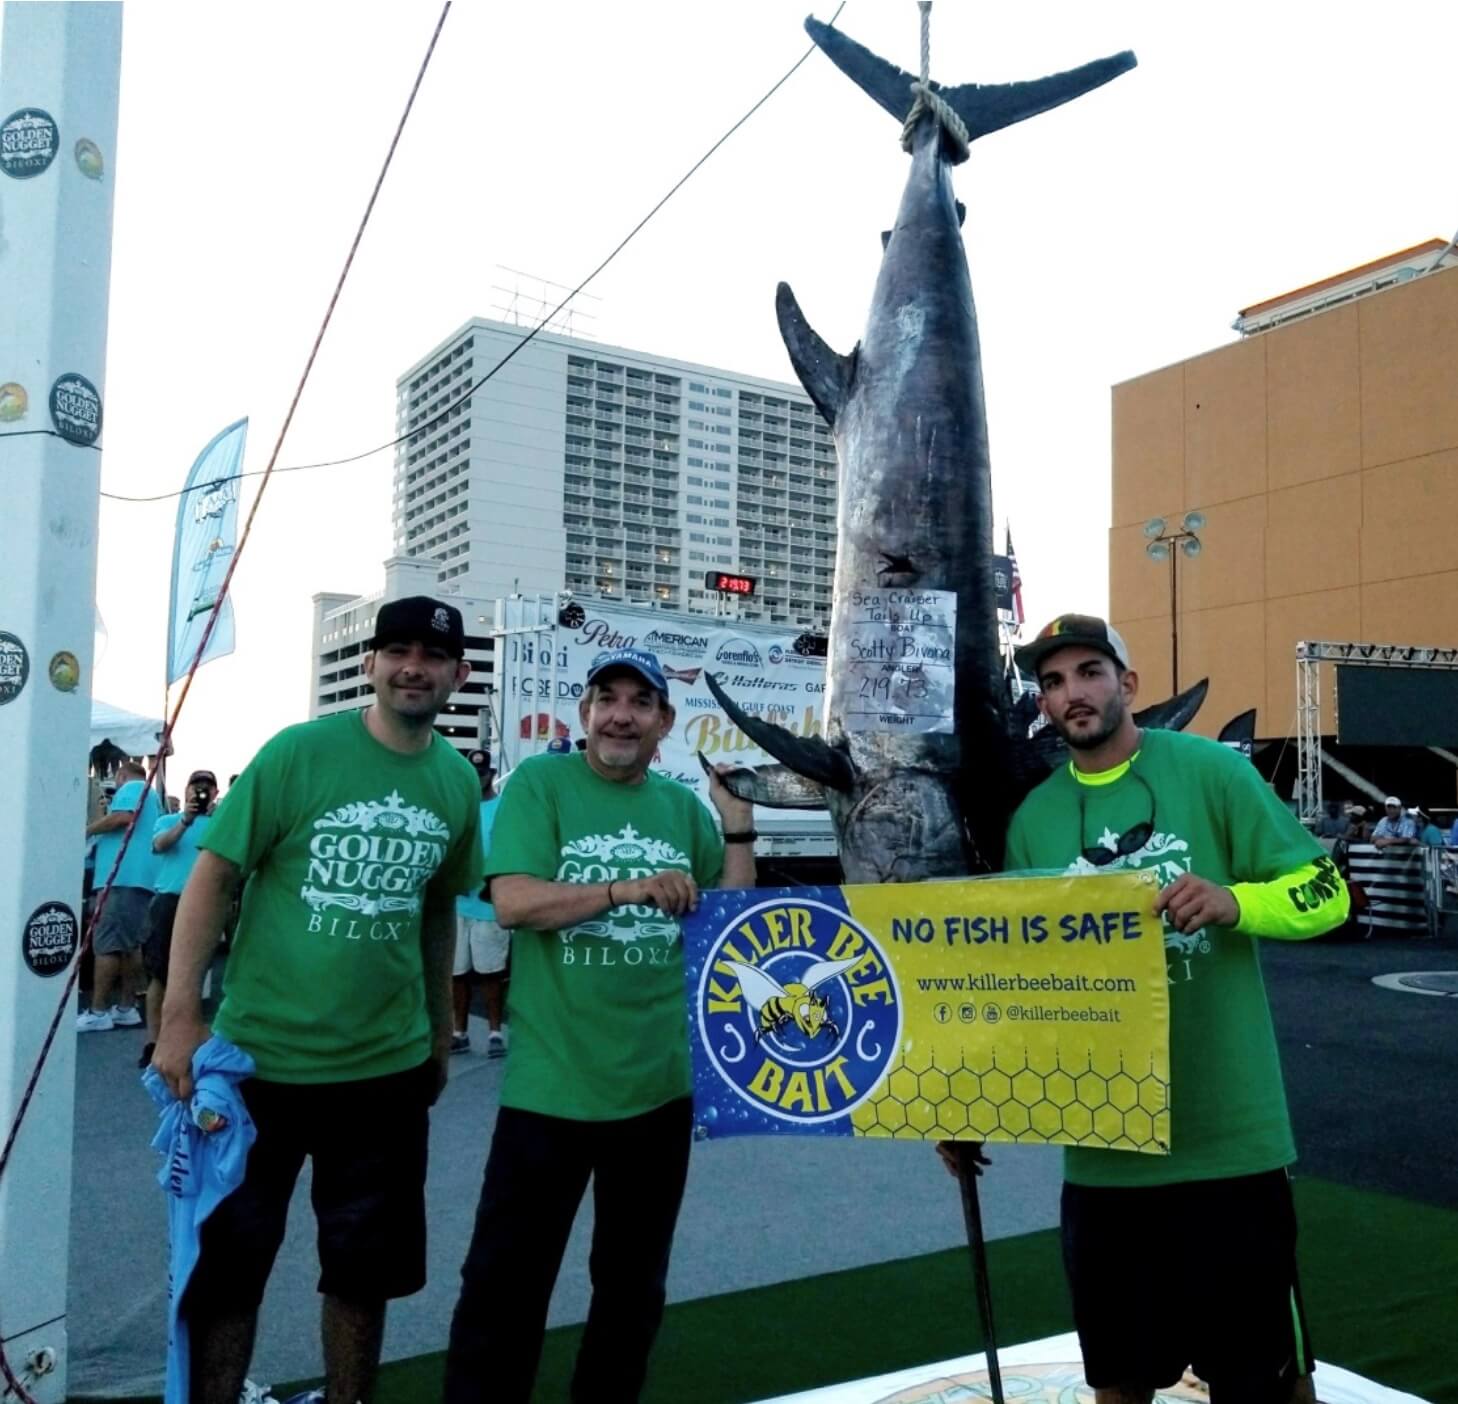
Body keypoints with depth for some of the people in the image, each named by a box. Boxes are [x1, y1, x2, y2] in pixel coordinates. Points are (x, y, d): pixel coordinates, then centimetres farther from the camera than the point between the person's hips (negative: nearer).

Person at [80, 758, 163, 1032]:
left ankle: (98, 1012, -11)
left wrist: (87, 830, -6)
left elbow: (124, 817, -18)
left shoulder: (132, 788, 1)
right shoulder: (152, 795, 29)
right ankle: (126, 1008, 11)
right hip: (140, 878, 10)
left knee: (107, 944, -10)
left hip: (122, 877, -10)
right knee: (130, 944, 10)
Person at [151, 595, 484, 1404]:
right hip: (262, 1056, -3)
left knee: (367, 1265, 18)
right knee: (227, 1259, 11)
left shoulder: (458, 782, 1)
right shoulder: (299, 752, -12)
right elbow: (212, 875, -11)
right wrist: (180, 1015, -17)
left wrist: (440, 1029, 15)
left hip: (390, 1066, 4)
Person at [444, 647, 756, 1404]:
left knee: (633, 1281, 20)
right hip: (550, 1084, -4)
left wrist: (739, 830, -4)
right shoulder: (540, 781, -5)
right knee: (506, 1282, 5)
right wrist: (627, 889, -24)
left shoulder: (683, 805, 6)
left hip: (661, 1084, 4)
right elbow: (513, 902, -15)